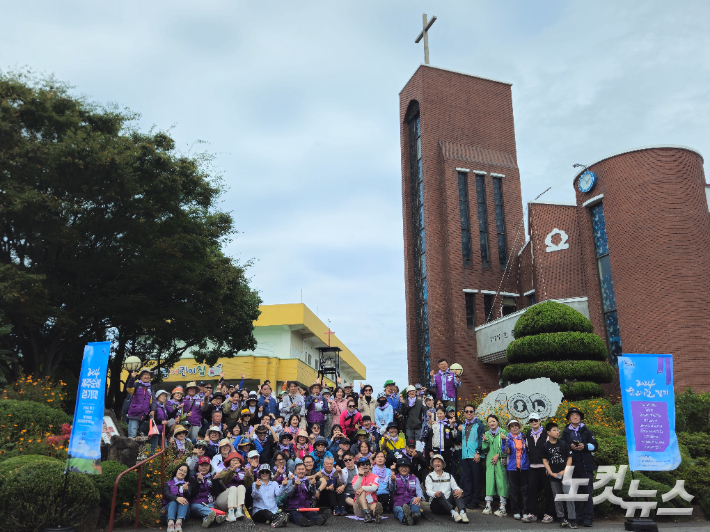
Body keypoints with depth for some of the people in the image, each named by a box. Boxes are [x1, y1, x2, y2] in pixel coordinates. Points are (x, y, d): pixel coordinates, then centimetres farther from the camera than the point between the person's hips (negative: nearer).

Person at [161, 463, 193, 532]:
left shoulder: (187, 484, 19)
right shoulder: (168, 484, 14)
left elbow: (188, 496, -2)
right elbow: (167, 495, -8)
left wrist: (185, 490, -28)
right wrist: (177, 498, -31)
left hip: (183, 510, 1)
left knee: (184, 500, -29)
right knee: (173, 502, -32)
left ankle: (179, 522, -56)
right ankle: (170, 523, -61)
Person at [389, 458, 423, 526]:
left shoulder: (414, 479, 22)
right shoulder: (394, 478, 15)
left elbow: (418, 490, 2)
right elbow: (392, 489, -7)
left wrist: (419, 497, -25)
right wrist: (392, 481, -34)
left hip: (411, 503, 2)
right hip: (398, 504, -2)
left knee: (414, 499, -31)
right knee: (399, 510, -36)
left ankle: (416, 515, -58)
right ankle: (404, 518, -69)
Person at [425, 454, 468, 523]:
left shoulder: (449, 476, 19)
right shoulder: (429, 477, 9)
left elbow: (455, 486, 3)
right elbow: (428, 491, -8)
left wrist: (460, 491, -24)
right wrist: (435, 494, -34)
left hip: (449, 503, 3)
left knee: (455, 491, -25)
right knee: (440, 494, -33)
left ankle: (462, 512, -47)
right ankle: (453, 513, -53)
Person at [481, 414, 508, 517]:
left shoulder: (503, 432, 3)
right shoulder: (486, 434, 14)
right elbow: (484, 449, 10)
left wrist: (498, 455, -9)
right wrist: (485, 441, -7)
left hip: (500, 461, -3)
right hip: (489, 461, 3)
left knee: (501, 481, -5)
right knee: (489, 480, -1)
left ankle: (502, 507, -2)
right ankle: (488, 505, 5)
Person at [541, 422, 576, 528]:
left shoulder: (563, 443, 2)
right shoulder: (545, 446, 3)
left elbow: (569, 458, 3)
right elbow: (545, 460, 4)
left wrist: (565, 471, -7)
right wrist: (551, 473, -6)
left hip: (565, 474, -1)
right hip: (553, 476, 1)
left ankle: (572, 519, -6)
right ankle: (561, 518, 17)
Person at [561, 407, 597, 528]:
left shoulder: (586, 431, 13)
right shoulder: (565, 432, 14)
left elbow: (594, 445, 7)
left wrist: (584, 446, -10)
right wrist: (570, 447, -7)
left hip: (586, 465, -1)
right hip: (572, 465, 1)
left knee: (587, 491, -6)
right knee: (574, 491, 4)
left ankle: (588, 517, -3)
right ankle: (578, 516, 11)